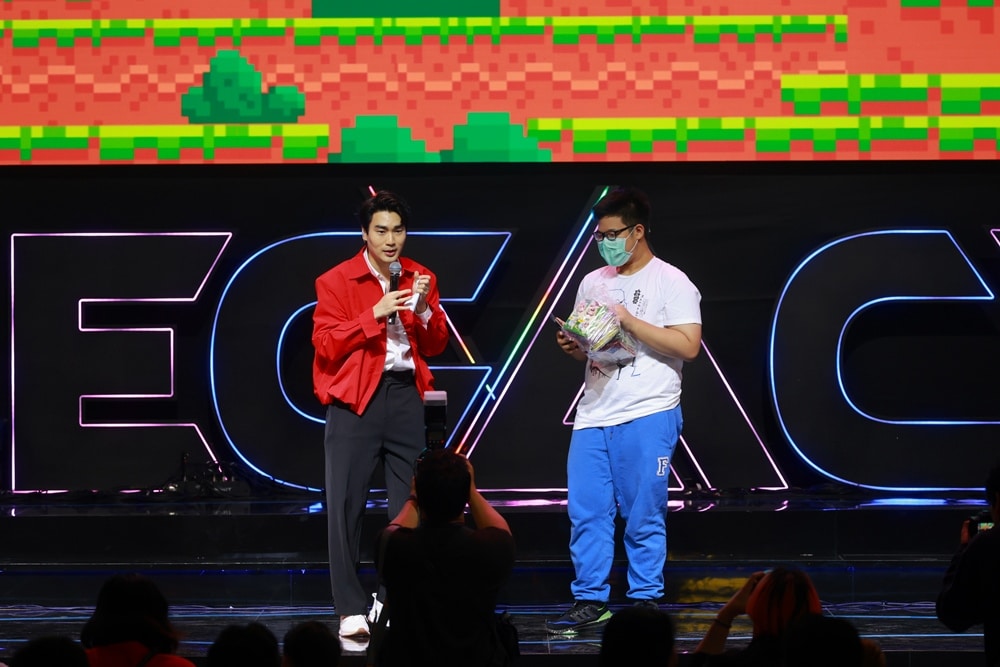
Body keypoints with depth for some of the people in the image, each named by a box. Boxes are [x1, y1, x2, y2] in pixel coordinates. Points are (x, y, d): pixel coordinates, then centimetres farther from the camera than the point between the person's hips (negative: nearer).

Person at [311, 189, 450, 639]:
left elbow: (435, 346, 10)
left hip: (404, 395, 4)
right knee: (347, 506, -7)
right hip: (354, 400, -4)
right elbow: (326, 344, -9)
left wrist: (423, 310, -9)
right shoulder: (336, 281, -1)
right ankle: (351, 613, -5)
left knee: (409, 505, 4)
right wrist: (374, 315, -17)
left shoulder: (421, 279, 12)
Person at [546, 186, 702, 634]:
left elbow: (688, 346, -13)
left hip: (647, 417, -6)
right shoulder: (592, 283, 17)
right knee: (586, 512, 1)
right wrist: (572, 347, 1)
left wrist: (628, 320, -16)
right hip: (593, 414, 6)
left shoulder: (671, 282, -2)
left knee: (644, 516, -2)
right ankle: (590, 601, 8)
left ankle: (645, 602, 5)